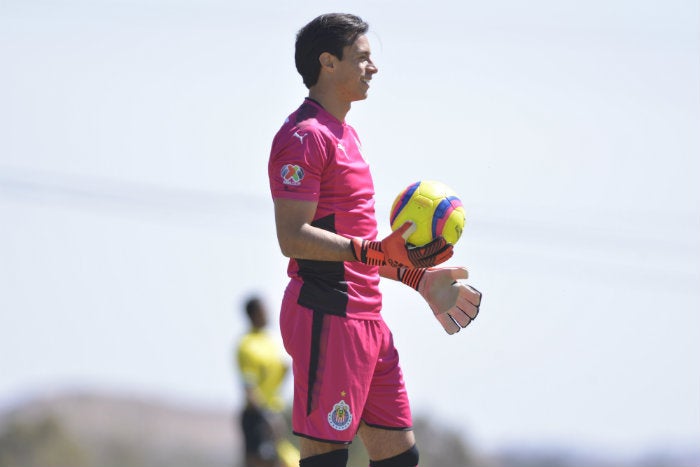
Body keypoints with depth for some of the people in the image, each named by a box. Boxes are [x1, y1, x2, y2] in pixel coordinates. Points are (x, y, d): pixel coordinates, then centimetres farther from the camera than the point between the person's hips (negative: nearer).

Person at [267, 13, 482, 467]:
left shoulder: (343, 135, 22)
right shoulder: (305, 136, -11)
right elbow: (293, 238, -20)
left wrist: (419, 277, 26)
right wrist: (378, 252, -28)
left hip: (366, 318, 10)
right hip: (327, 315, -10)